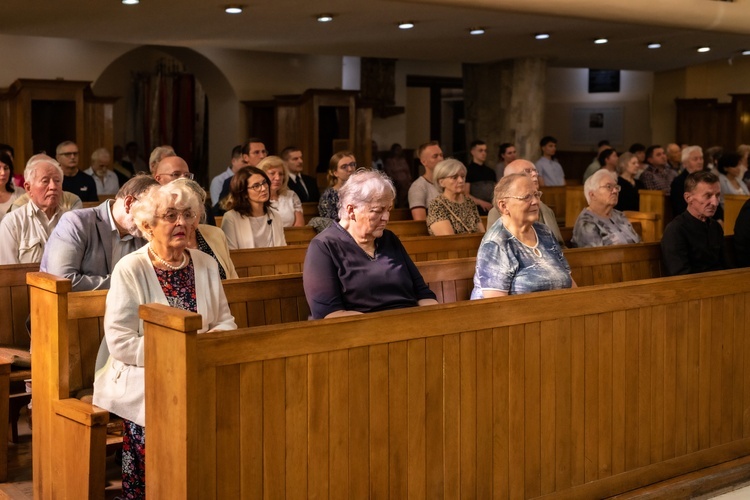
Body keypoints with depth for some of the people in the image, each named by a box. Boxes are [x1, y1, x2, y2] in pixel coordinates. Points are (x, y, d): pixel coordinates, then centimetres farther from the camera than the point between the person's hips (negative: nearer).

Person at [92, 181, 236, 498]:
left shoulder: (206, 265, 10)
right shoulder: (129, 269, -6)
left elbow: (226, 321, 14)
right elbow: (120, 342, -12)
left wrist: (215, 336, -9)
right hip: (145, 383, -4)